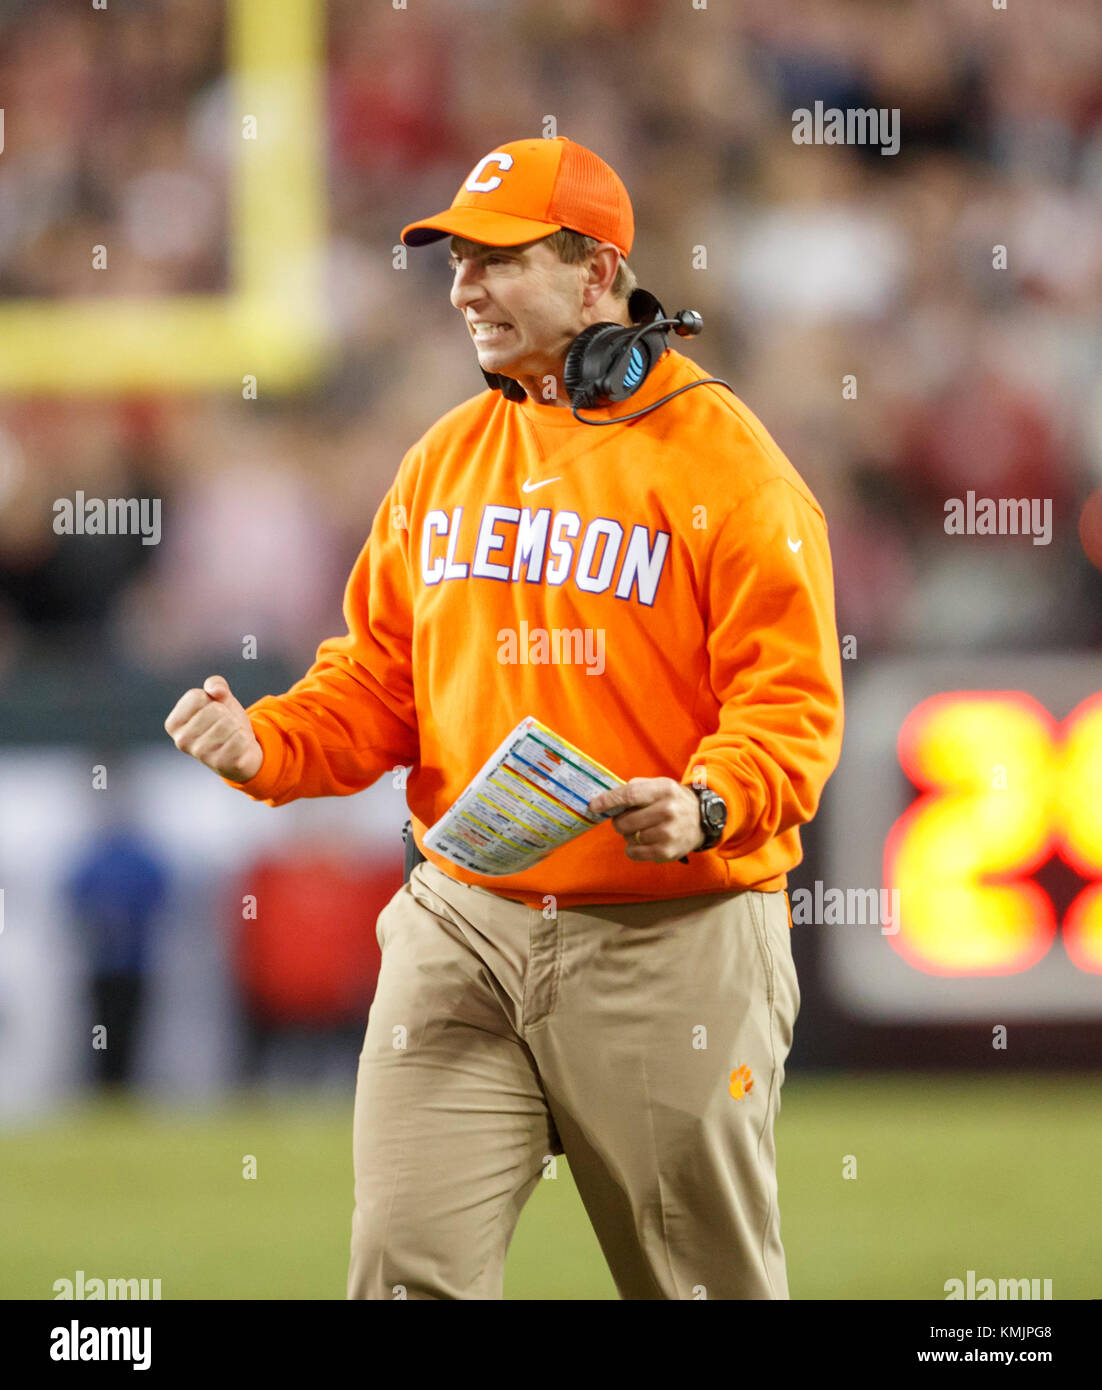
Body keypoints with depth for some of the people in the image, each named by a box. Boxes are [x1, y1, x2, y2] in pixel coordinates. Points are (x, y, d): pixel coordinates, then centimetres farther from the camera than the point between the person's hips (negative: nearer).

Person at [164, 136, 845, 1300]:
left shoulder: (721, 455, -6)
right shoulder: (443, 462, 12)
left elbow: (792, 695, -11)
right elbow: (377, 684, 16)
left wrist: (708, 806, -29)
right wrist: (264, 744, -4)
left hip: (673, 939, -4)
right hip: (465, 930, 4)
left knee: (704, 1279, 6)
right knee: (408, 1265, -5)